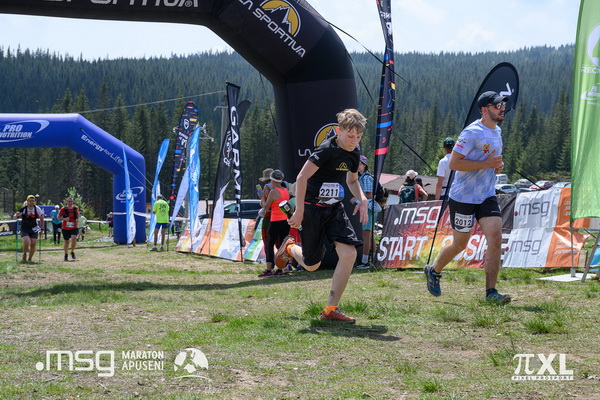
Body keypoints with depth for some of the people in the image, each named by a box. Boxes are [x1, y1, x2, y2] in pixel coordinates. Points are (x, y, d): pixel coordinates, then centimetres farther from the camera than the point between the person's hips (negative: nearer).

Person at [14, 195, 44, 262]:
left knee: (33, 245, -3)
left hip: (34, 229, 2)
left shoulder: (37, 209, -8)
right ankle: (24, 255, 7)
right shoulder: (23, 209, -14)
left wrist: (42, 229, 6)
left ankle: (30, 258, 20)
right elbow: (15, 216, -8)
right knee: (27, 242, -22)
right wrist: (17, 215, -32)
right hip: (24, 229, -2)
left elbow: (41, 219, 7)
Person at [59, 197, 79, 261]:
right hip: (65, 228, 0)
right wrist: (64, 219, -17)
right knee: (66, 242, 7)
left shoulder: (76, 208, 2)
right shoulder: (63, 209, -5)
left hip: (74, 228, 0)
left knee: (74, 238, -23)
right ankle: (66, 255, 24)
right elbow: (58, 217, 0)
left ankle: (72, 252, -3)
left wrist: (77, 218, 6)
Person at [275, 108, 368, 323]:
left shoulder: (353, 153, 4)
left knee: (349, 253, -14)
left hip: (335, 209, 6)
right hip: (313, 209, -6)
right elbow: (301, 178, -22)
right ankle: (290, 247, 42)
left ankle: (331, 309, -5)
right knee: (312, 265, 5)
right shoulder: (326, 150, -20)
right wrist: (299, 211, -22)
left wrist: (362, 199, 4)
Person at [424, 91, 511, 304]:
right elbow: (453, 163, -21)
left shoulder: (497, 131, 12)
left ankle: (490, 291, -6)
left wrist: (497, 165, 6)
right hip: (463, 197, -7)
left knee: (495, 239, -9)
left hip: (487, 196, 7)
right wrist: (486, 163, -22)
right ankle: (433, 271, 33)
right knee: (460, 244, 5)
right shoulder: (472, 132, -16)